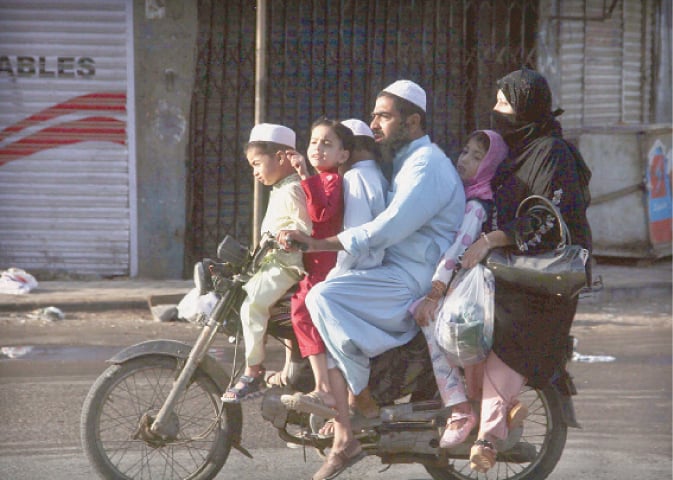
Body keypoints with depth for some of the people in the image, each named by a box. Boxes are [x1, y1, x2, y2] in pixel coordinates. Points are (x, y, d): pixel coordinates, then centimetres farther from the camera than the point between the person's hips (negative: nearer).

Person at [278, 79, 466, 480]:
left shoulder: (427, 165, -11)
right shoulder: (405, 163, 24)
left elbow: (388, 228, -23)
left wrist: (318, 243, -24)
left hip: (418, 281, -10)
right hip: (397, 277, 10)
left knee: (324, 298, -23)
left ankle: (367, 401, -17)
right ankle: (344, 437, -6)